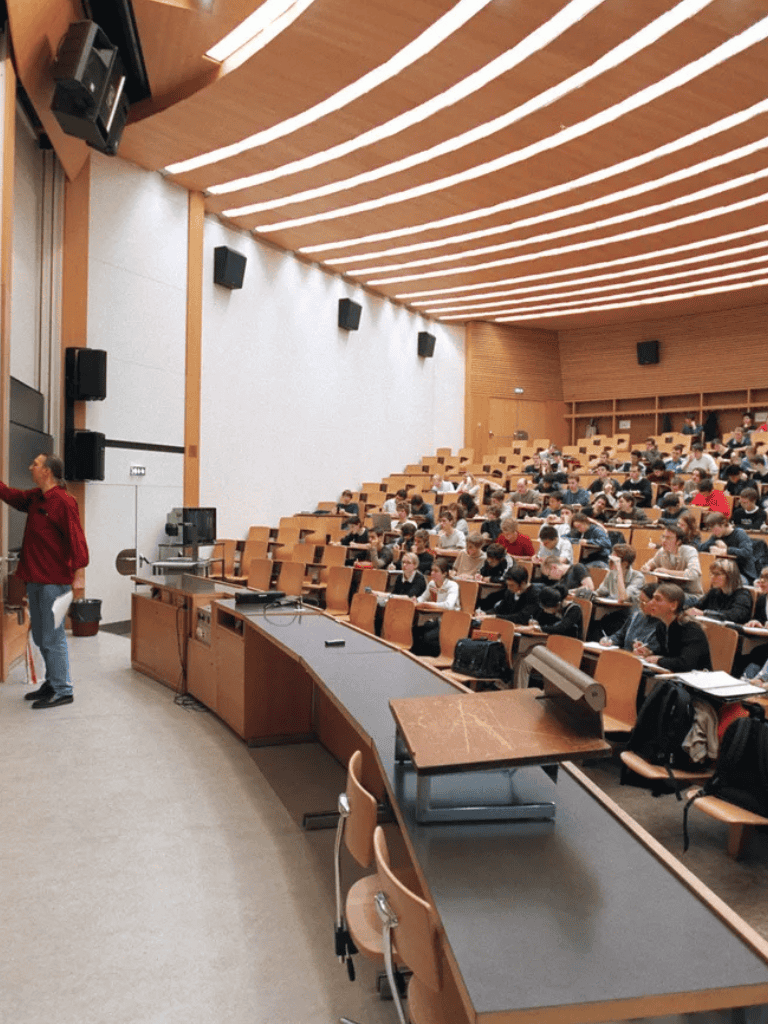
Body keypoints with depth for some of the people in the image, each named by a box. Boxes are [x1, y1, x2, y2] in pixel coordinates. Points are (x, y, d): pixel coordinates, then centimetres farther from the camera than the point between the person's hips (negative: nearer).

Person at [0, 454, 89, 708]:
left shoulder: (63, 501, -16)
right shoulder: (35, 497, 12)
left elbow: (76, 537, -21)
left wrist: (79, 573, -27)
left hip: (54, 581, -10)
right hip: (35, 579, 10)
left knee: (53, 638, -4)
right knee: (40, 637, 18)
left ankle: (62, 691, 6)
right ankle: (52, 683, 31)